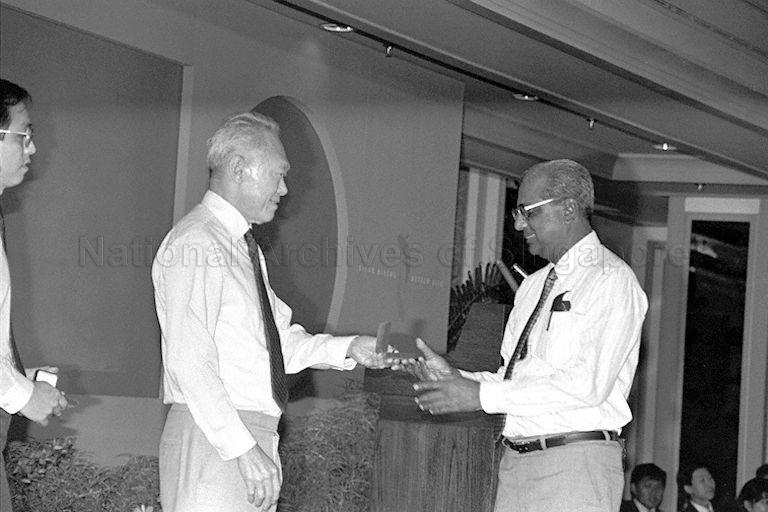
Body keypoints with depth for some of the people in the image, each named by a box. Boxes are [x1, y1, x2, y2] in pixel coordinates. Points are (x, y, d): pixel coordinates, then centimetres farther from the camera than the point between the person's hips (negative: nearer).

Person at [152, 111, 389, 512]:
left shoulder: (244, 247, 19)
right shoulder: (195, 243, -13)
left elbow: (280, 341, 18)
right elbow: (189, 364, -20)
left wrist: (347, 348, 4)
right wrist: (243, 448, -23)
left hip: (253, 438, 9)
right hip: (213, 443, -9)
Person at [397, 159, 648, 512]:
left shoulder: (610, 281, -7)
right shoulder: (532, 286, 18)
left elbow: (588, 384, -18)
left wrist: (482, 395, -17)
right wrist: (453, 378, 1)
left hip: (574, 468, -7)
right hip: (515, 462, 7)